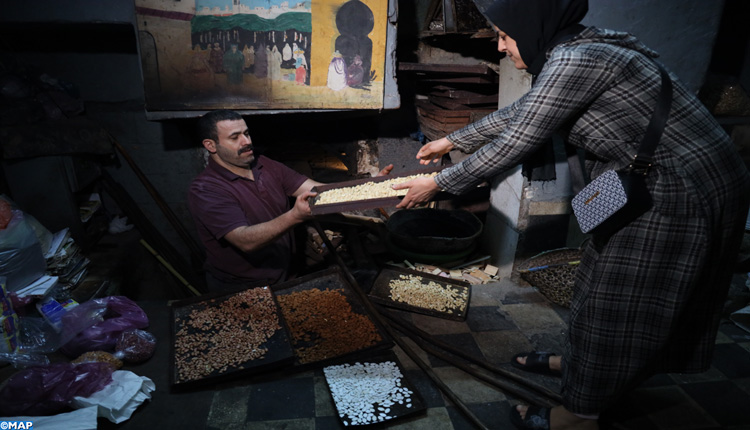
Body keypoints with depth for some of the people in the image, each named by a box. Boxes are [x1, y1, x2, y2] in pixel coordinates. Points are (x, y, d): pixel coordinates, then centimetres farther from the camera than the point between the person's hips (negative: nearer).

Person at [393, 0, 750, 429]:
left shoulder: (575, 59, -24)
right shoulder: (581, 50, 7)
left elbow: (513, 145, -21)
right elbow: (517, 113, 16)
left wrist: (437, 183, -10)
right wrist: (452, 140, 24)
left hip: (678, 196, -9)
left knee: (615, 302, 4)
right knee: (606, 290, 22)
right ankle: (576, 361, 45)